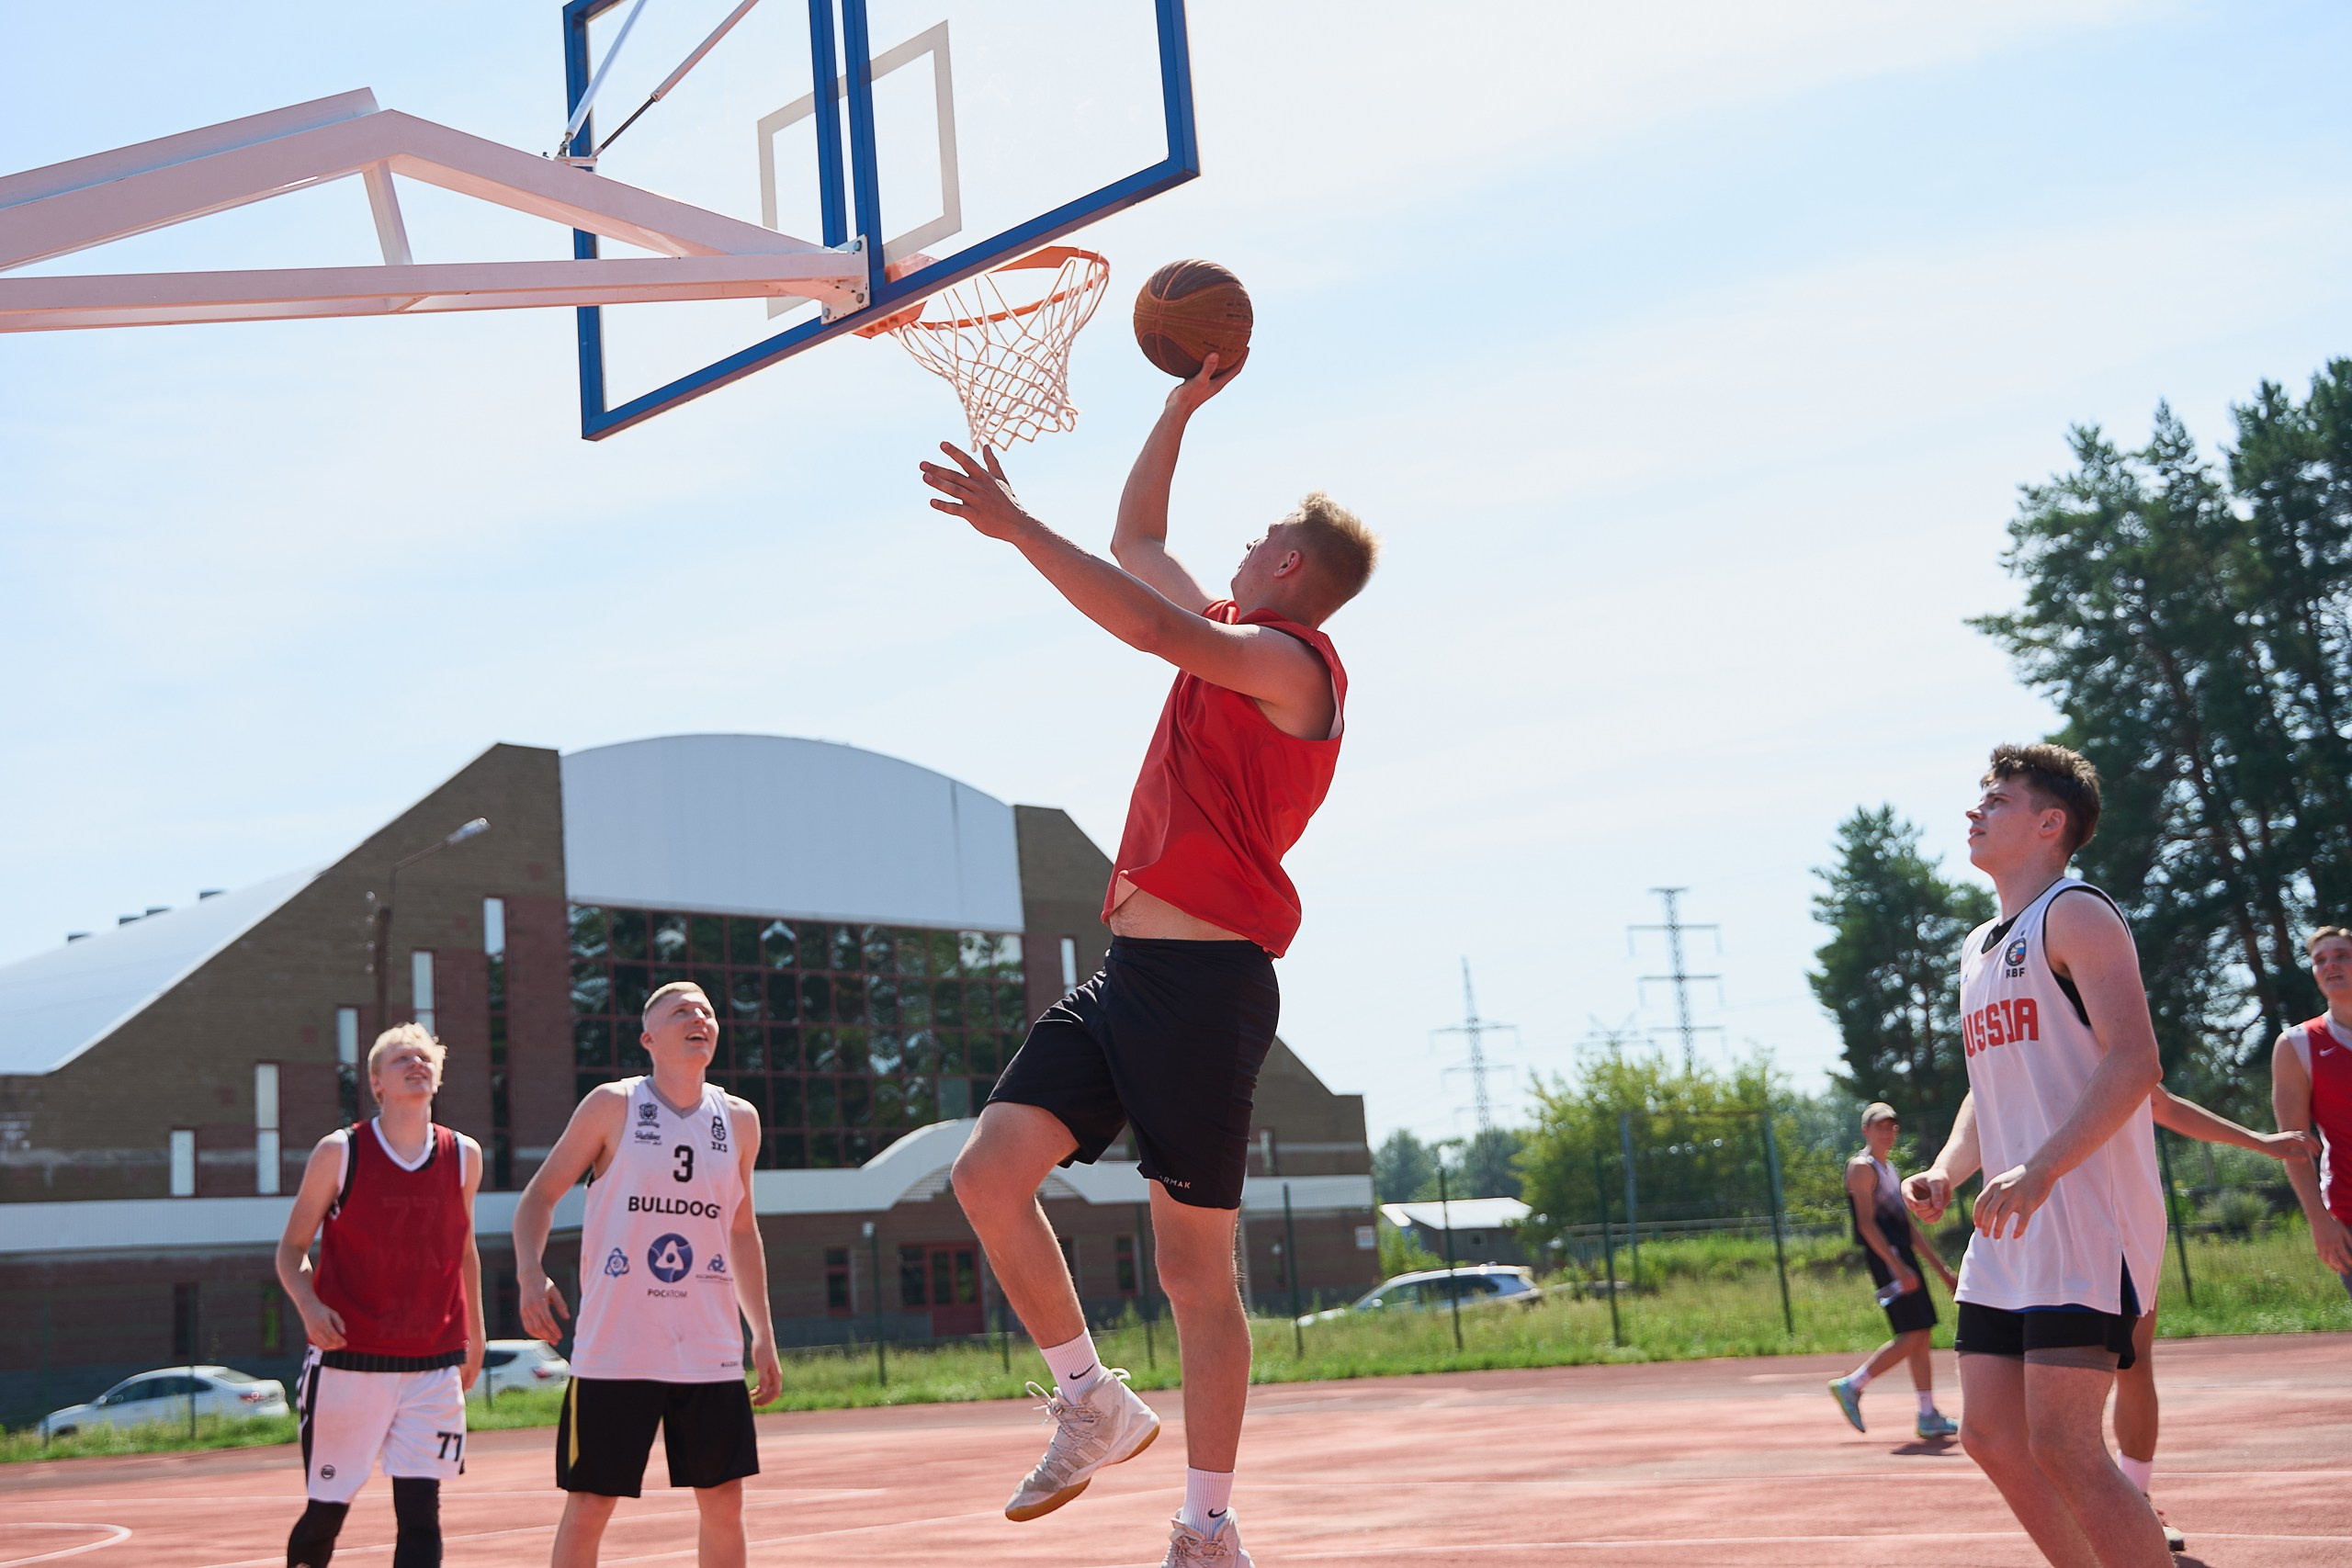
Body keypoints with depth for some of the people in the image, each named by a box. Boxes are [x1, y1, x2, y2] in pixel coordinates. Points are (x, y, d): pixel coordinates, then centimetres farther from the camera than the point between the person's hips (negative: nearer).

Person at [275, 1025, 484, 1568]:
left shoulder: (463, 1156, 4)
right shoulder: (339, 1152, -4)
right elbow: (292, 1248, 2)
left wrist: (474, 1334, 20)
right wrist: (309, 1306, -17)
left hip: (433, 1366, 2)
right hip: (347, 1361, -2)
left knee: (420, 1511, -5)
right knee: (327, 1512, 6)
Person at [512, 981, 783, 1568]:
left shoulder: (738, 1119, 9)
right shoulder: (613, 1106, -3)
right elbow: (539, 1195, 2)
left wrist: (763, 1333, 15)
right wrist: (531, 1273, -17)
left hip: (711, 1350, 4)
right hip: (614, 1350, -4)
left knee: (723, 1502, 6)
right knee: (589, 1507, 0)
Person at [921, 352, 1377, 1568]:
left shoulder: (1293, 663, -8)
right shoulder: (1232, 645, 19)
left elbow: (1148, 622, -24)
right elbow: (1138, 540, 33)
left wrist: (1015, 526, -25)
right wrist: (1183, 404, 32)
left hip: (1204, 980, -8)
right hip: (1128, 970, 8)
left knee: (1194, 1266, -2)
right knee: (989, 1169, -5)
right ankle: (1093, 1405, 10)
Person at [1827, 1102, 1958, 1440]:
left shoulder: (1888, 1170, 23)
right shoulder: (1862, 1167, -7)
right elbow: (1866, 1223, -17)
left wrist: (1941, 1265, 23)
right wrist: (1898, 1267, -25)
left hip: (1903, 1258, 9)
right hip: (1887, 1260, -9)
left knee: (1921, 1336, 6)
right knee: (1912, 1337, -13)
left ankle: (1928, 1417, 7)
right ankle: (1850, 1386, -4)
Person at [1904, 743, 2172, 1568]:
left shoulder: (2075, 914, -7)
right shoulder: (1979, 948, 20)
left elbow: (2134, 1060, -19)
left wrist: (2041, 1169, -29)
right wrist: (1946, 1172, 9)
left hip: (2088, 1221, -9)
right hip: (2007, 1231, 9)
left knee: (2063, 1444, -15)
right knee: (1992, 1436, 7)